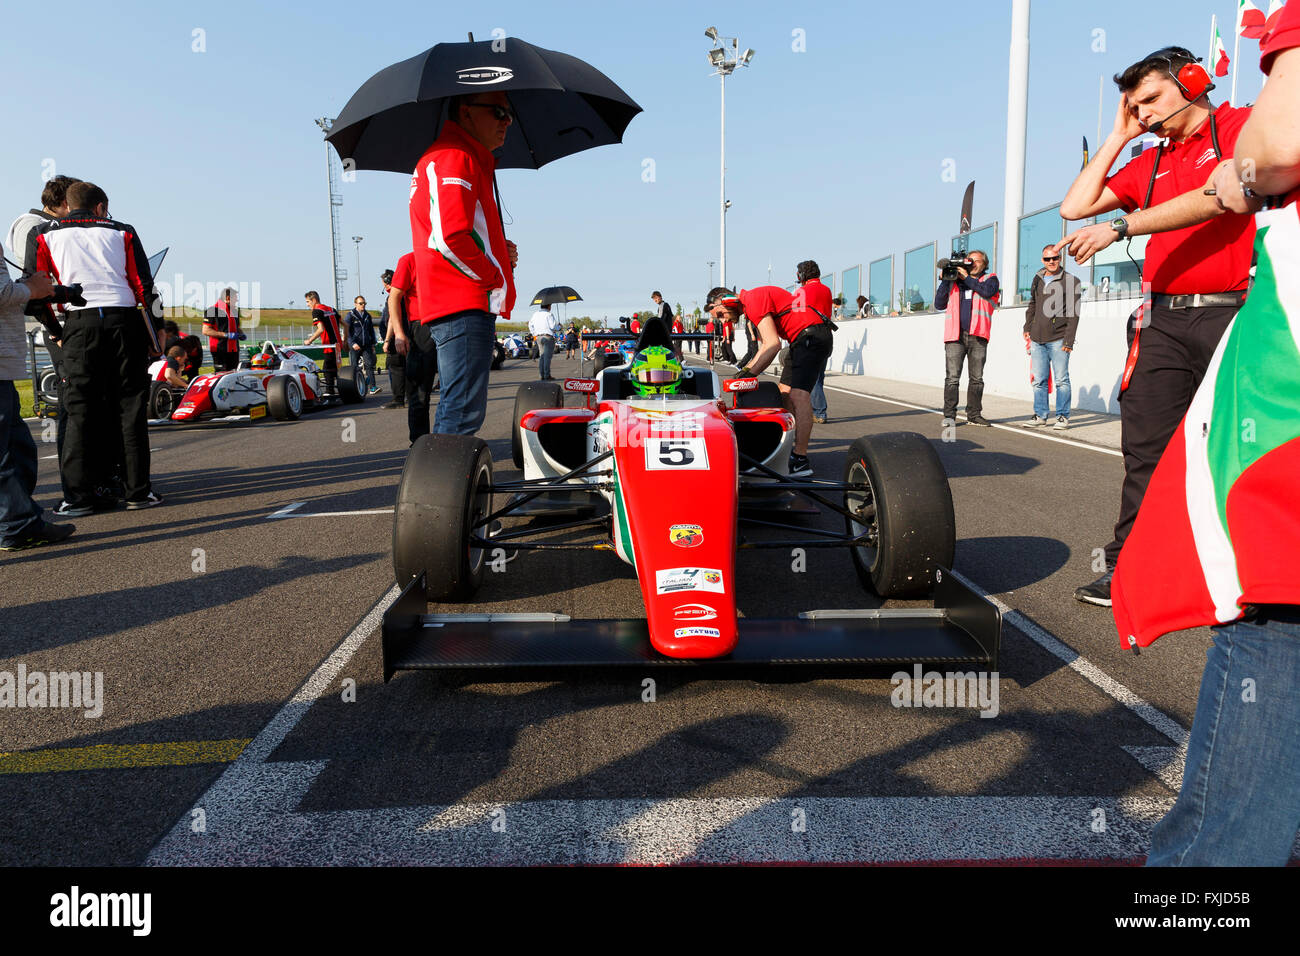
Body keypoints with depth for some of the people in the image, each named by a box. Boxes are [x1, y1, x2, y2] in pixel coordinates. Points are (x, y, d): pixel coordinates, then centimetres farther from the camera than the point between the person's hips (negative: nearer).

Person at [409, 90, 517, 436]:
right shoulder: (455, 157, -8)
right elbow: (451, 239, -21)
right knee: (464, 412, -13)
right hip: (465, 305, -11)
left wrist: (499, 253, 12)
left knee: (456, 408, 15)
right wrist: (496, 277, -9)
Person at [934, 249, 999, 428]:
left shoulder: (990, 279, 14)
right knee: (952, 378, -7)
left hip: (977, 336, 0)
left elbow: (987, 291, -9)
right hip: (955, 336, 0)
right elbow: (939, 304, 13)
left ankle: (974, 414, 10)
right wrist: (944, 281, 6)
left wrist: (967, 277, -5)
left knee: (976, 378, 4)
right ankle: (949, 415, -5)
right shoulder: (954, 281, 19)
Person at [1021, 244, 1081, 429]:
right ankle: (1040, 415, 13)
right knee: (1038, 380, 6)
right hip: (1037, 339, 5)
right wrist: (1027, 328, 16)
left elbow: (1073, 314, -5)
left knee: (1061, 379, -2)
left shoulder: (1071, 281, 0)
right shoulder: (1037, 279, 16)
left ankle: (1063, 416, 4)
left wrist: (1069, 340, -11)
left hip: (1058, 339, -5)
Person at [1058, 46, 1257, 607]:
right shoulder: (1149, 163, 21)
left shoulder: (1242, 127, 3)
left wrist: (1119, 228, -16)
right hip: (1163, 318, 5)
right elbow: (1074, 207, 15)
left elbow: (1217, 200, -14)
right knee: (1145, 449, 0)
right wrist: (1118, 137, 16)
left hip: (1230, 311, -5)